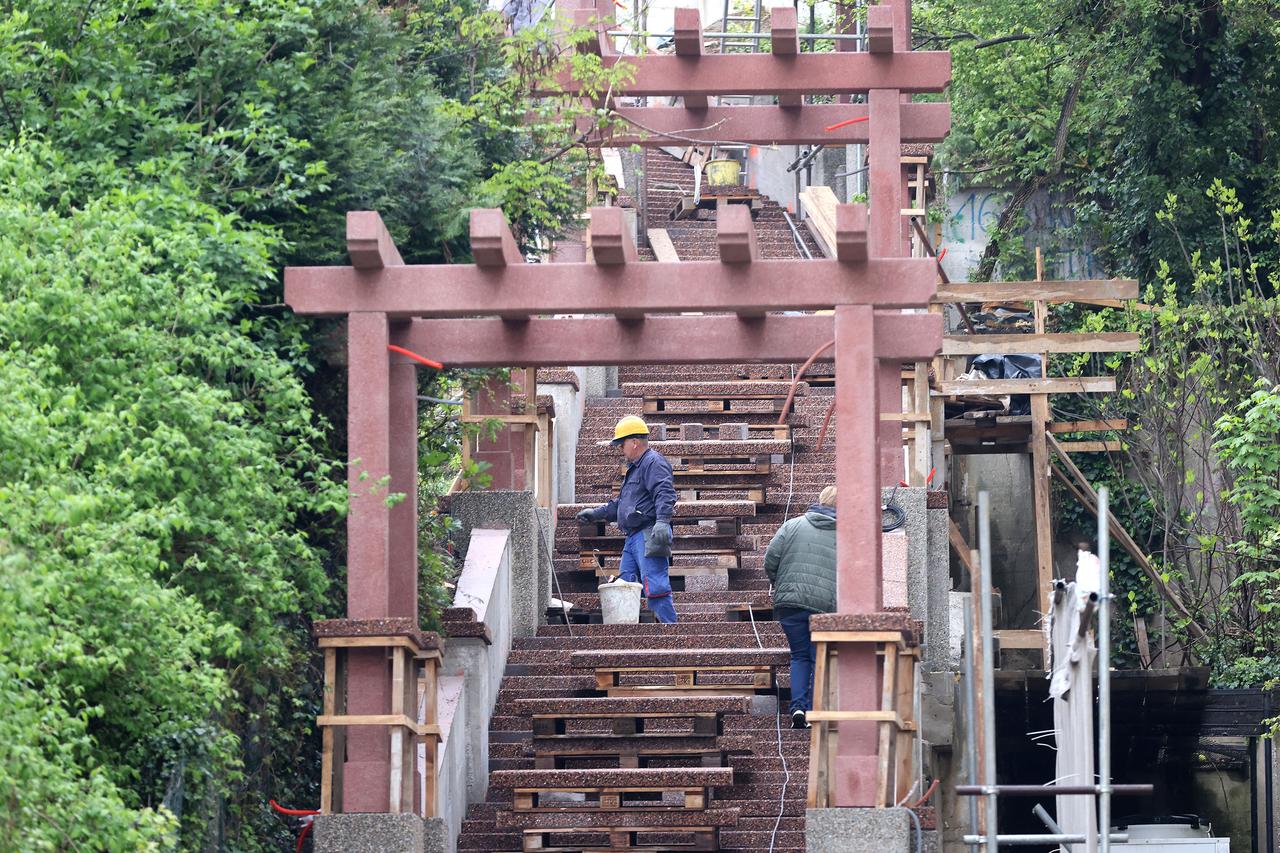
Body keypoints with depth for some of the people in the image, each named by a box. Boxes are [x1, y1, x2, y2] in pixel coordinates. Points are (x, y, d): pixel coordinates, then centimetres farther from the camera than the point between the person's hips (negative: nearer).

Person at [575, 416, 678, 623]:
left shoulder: (654, 463, -8)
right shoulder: (635, 467, 26)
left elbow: (664, 494, -23)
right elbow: (620, 503, 36)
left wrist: (662, 521, -37)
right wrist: (596, 514, 33)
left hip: (649, 535, -11)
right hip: (633, 537, 11)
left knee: (655, 586, -15)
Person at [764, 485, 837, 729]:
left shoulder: (793, 525, 6)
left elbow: (770, 560, 1)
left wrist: (779, 585, 17)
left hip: (790, 601, 1)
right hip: (826, 605, -1)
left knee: (799, 656, 13)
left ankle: (798, 706, -2)